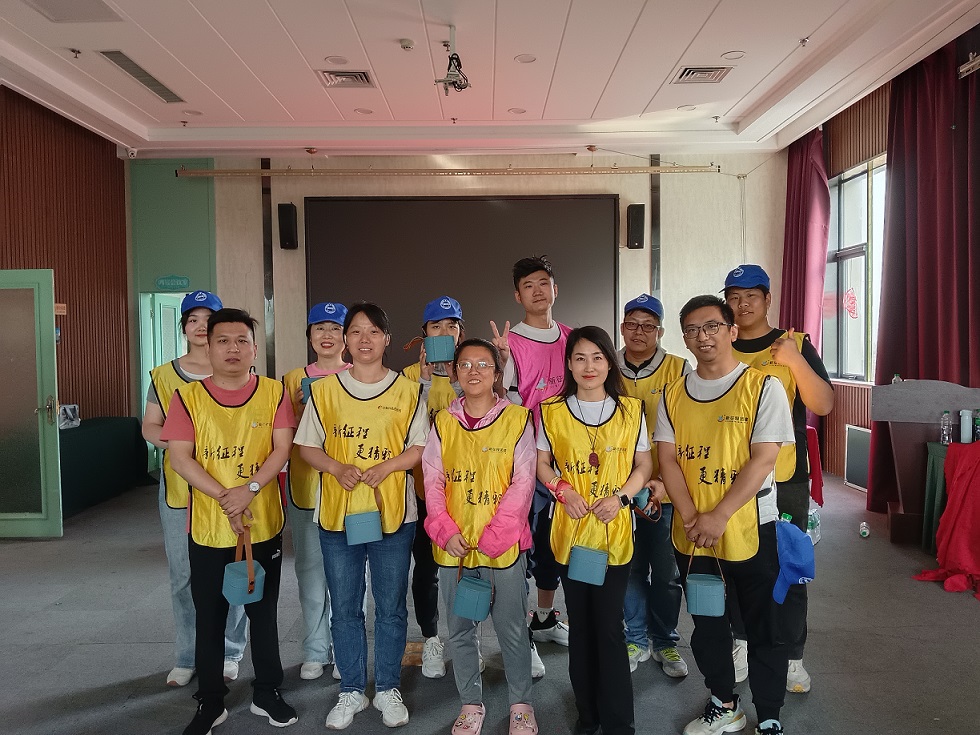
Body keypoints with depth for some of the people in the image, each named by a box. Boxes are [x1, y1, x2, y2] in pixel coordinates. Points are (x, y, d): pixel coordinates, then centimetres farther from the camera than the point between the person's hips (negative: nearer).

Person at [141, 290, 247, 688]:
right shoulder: (164, 375, 9)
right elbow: (149, 427, 9)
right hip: (180, 486, 2)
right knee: (184, 575, 8)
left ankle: (229, 652, 20)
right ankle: (187, 657, 23)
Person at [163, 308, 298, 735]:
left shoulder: (273, 392, -1)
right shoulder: (188, 397, -2)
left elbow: (282, 448, -6)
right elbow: (179, 457, -8)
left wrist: (250, 488, -21)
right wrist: (224, 497, -19)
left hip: (264, 526, 0)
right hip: (207, 528, 0)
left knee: (264, 614, 14)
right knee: (209, 618, 13)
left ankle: (267, 694, 31)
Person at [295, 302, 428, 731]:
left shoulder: (408, 391, 1)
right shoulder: (323, 390, 4)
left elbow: (420, 447, -1)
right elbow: (307, 446, 4)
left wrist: (387, 466, -17)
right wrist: (338, 468, -14)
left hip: (393, 513, -1)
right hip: (337, 513, 1)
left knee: (391, 608, 9)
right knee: (344, 609, 11)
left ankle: (388, 688, 28)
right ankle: (351, 691, 29)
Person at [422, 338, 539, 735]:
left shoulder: (517, 419, -4)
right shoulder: (443, 422, 4)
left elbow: (523, 482, -8)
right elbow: (433, 480, 2)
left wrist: (494, 536, -14)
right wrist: (446, 531, -9)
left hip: (504, 546, -3)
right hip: (454, 547, 3)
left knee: (512, 629, 9)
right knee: (460, 629, 14)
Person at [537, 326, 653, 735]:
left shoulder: (630, 410, 1)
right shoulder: (551, 411, 1)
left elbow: (643, 464, 5)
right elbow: (541, 464, 7)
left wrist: (620, 497, -11)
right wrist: (563, 491, -11)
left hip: (615, 532, -1)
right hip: (570, 531, 1)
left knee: (610, 628, -1)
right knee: (580, 626, 12)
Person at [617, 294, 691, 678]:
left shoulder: (679, 370, -4)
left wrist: (666, 481, -15)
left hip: (665, 489, -2)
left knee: (666, 572, 10)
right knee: (630, 568, 13)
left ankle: (665, 641, 30)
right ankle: (637, 639, 31)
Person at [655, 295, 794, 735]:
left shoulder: (763, 387, -8)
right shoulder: (673, 395, 5)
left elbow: (763, 459, -15)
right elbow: (668, 459, 0)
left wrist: (718, 517, -19)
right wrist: (691, 518, -12)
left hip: (751, 531, -4)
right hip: (690, 534, 4)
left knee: (763, 630, 8)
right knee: (706, 625, 17)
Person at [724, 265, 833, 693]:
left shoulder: (795, 344, -1)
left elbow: (824, 405, -9)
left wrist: (796, 361, -23)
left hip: (785, 480, -2)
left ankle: (792, 657, 20)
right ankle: (741, 641, 30)